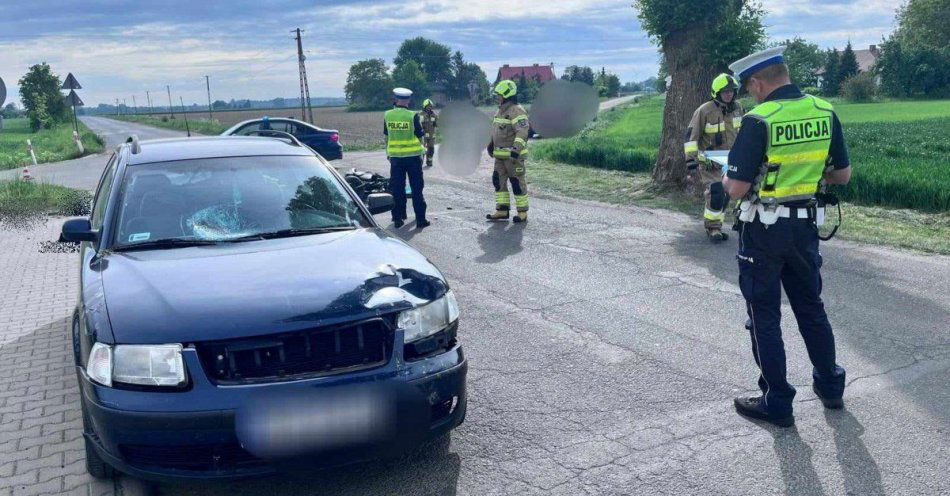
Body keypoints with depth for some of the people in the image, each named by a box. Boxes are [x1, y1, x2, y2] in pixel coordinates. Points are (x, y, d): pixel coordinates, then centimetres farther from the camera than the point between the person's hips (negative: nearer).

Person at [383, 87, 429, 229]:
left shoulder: (387, 115, -1)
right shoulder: (413, 116, -10)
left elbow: (387, 136, 8)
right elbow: (419, 136, -4)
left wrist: (388, 153, 18)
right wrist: (421, 151, 10)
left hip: (395, 157, 2)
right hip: (413, 156, -2)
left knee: (397, 189, 11)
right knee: (417, 189, 7)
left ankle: (398, 219, 14)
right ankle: (420, 219, 9)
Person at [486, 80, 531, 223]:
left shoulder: (516, 111, -15)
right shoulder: (500, 111, 16)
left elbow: (522, 132, -25)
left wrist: (516, 149, -34)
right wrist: (491, 144, 33)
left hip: (513, 155, -9)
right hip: (500, 156, 9)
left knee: (517, 183, -3)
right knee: (498, 181, 9)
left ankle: (522, 213, 6)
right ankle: (502, 210, 15)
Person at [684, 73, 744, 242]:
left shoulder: (737, 107, 1)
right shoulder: (705, 111, -17)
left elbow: (740, 130, 19)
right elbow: (691, 137, -18)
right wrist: (691, 162, -23)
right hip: (709, 161, -6)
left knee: (725, 195, 10)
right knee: (716, 193, -18)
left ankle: (716, 227, 22)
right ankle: (712, 227, -3)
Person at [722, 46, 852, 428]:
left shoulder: (759, 121, -19)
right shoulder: (825, 113, -1)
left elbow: (738, 189, -20)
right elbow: (843, 175, 7)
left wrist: (725, 178, 2)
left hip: (763, 229, -6)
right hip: (805, 225, 6)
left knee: (764, 317, 7)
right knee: (811, 307, 21)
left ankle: (777, 403, 15)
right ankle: (830, 387, 35)